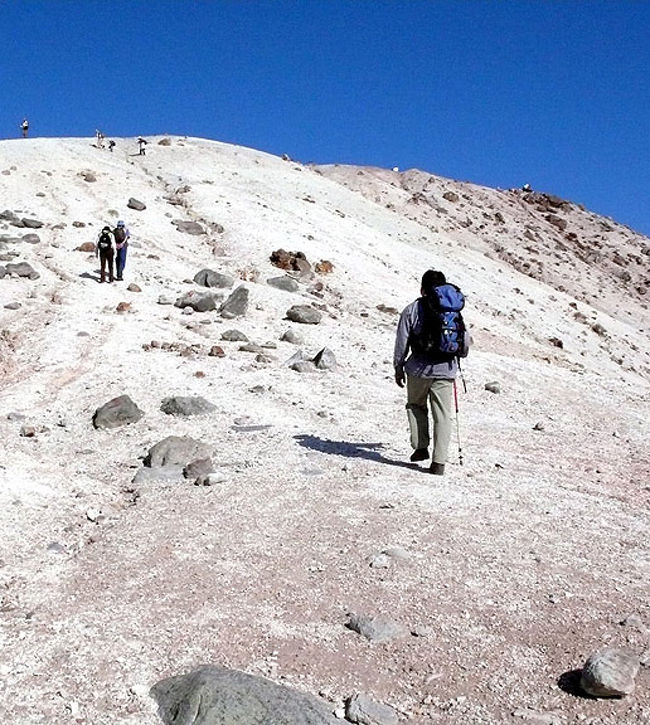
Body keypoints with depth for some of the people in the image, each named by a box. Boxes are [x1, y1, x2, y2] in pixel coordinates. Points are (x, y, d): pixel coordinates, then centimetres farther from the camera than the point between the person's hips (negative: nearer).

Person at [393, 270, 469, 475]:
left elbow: (401, 342, -1)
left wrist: (398, 368, 9)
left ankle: (420, 448, 14)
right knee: (443, 415, 6)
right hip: (446, 371, 2)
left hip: (419, 369, -2)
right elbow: (465, 344, 12)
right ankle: (439, 461, 4)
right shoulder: (456, 312, 8)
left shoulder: (413, 309, -2)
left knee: (416, 406, 22)